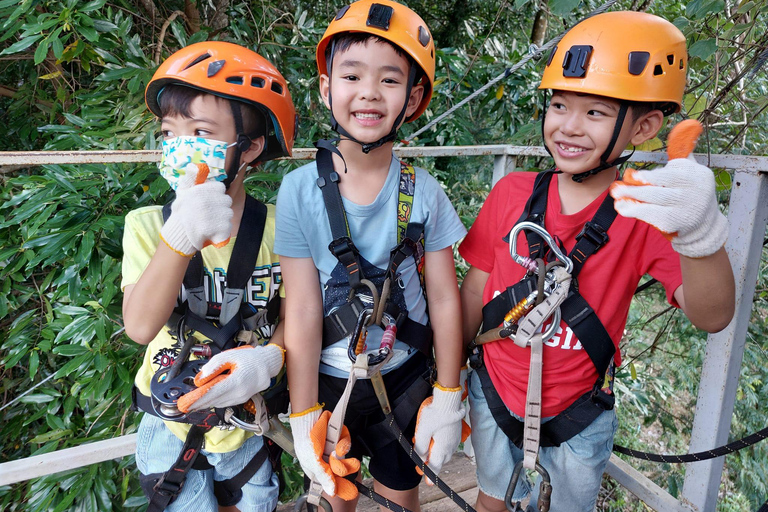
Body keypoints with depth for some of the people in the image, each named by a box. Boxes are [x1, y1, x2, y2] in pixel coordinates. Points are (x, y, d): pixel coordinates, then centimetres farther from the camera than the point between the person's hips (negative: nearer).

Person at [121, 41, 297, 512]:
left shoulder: (275, 228, -13)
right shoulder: (147, 225, -12)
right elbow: (141, 327, -25)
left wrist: (270, 357, -27)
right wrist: (180, 238, -39)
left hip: (249, 416, 1)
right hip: (171, 423, 0)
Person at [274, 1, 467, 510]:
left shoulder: (424, 192, -12)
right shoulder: (300, 190, -15)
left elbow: (444, 298, -7)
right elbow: (302, 309, -15)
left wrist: (448, 398, -2)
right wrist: (304, 416, -10)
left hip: (403, 377, 0)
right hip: (328, 378, 0)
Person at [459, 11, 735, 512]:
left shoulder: (645, 215, -16)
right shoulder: (512, 193, -11)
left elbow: (711, 317, -30)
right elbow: (475, 289, -2)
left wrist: (701, 234, -50)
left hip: (577, 419, -1)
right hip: (493, 398, 2)